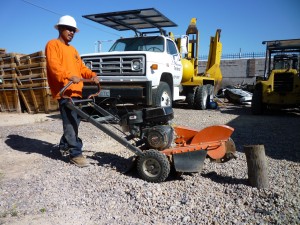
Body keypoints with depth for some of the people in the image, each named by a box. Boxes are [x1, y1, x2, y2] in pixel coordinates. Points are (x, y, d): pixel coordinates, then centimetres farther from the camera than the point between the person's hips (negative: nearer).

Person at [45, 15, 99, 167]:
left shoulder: (72, 49, 27)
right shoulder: (53, 44, 0)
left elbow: (81, 67, 20)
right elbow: (54, 66, -17)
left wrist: (92, 75, 0)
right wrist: (69, 76, -32)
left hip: (76, 91, 9)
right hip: (65, 91, -9)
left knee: (74, 121, 15)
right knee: (71, 123, -10)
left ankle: (64, 145, 32)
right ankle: (76, 154, -5)